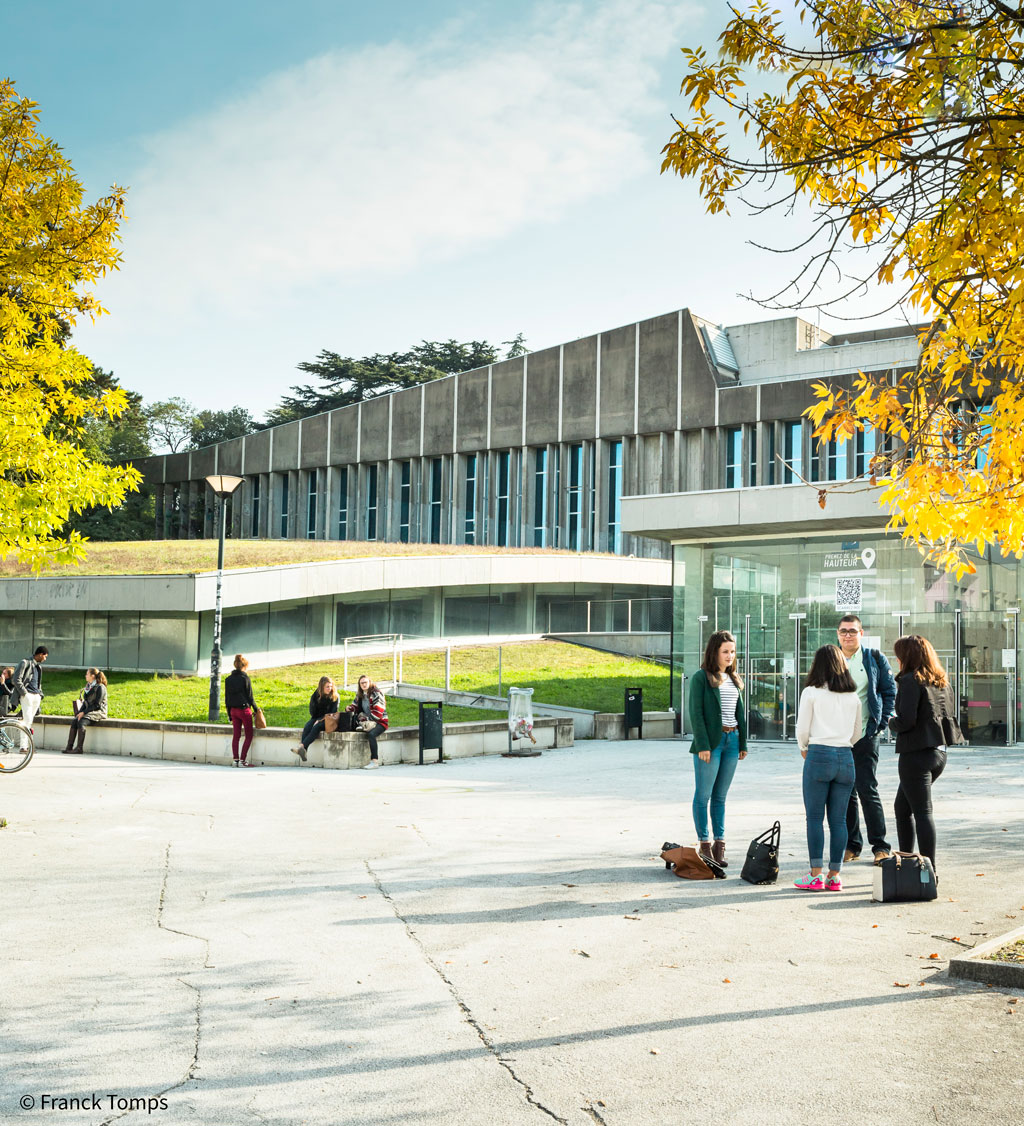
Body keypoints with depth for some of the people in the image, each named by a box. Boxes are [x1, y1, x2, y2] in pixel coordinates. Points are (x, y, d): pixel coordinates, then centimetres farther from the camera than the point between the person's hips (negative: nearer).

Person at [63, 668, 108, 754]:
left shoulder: (100, 687, -10)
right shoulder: (88, 686, 16)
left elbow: (97, 705, -14)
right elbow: (85, 702, 17)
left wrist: (84, 712, -17)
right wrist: (80, 712, 0)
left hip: (98, 712, -7)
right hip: (88, 712, 7)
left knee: (81, 722, -29)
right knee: (74, 721, -18)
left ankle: (79, 748, -28)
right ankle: (69, 747, -22)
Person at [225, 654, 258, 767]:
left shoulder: (228, 679, 6)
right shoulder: (245, 678, -10)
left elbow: (227, 698, 10)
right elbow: (250, 696, -8)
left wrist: (230, 714, 16)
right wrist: (256, 709, 5)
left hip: (233, 710, 5)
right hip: (244, 709, -5)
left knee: (236, 736, 10)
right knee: (249, 736, 4)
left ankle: (235, 759, 6)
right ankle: (242, 760, -1)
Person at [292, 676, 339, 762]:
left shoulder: (335, 697, -3)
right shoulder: (315, 695, 4)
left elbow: (333, 713, -7)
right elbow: (312, 713, 6)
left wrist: (320, 719, -15)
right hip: (316, 718, 3)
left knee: (316, 727, -34)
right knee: (307, 727, -29)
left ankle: (302, 747, -48)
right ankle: (302, 750, -47)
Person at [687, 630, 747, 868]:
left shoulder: (734, 679, 14)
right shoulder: (701, 677, -5)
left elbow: (740, 712, 18)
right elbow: (696, 712, -10)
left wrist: (743, 743, 13)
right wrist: (702, 745, -15)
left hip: (731, 741, 6)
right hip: (710, 741, -6)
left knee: (720, 796, 9)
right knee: (703, 795, 0)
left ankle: (719, 844, 12)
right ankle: (704, 845, 3)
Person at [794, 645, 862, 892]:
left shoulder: (811, 693, -3)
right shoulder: (853, 696, 10)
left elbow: (802, 729, -1)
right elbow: (857, 734, 16)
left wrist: (804, 749, 18)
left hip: (819, 754, -4)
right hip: (846, 757, 4)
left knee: (815, 818, 1)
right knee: (839, 819, 7)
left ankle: (815, 874, -1)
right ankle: (834, 876, 9)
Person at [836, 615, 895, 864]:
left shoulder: (875, 658, 3)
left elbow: (890, 692, 5)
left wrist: (881, 723, -4)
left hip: (865, 734, -3)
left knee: (867, 789, -6)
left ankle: (880, 846, 3)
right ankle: (851, 845, 17)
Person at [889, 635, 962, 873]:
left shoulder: (910, 681, -13)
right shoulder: (942, 681, 11)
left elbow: (906, 721, -21)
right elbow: (951, 713, 15)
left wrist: (891, 722, 0)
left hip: (916, 753, -9)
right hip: (939, 752, 9)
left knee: (922, 812, -5)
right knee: (902, 808, 19)